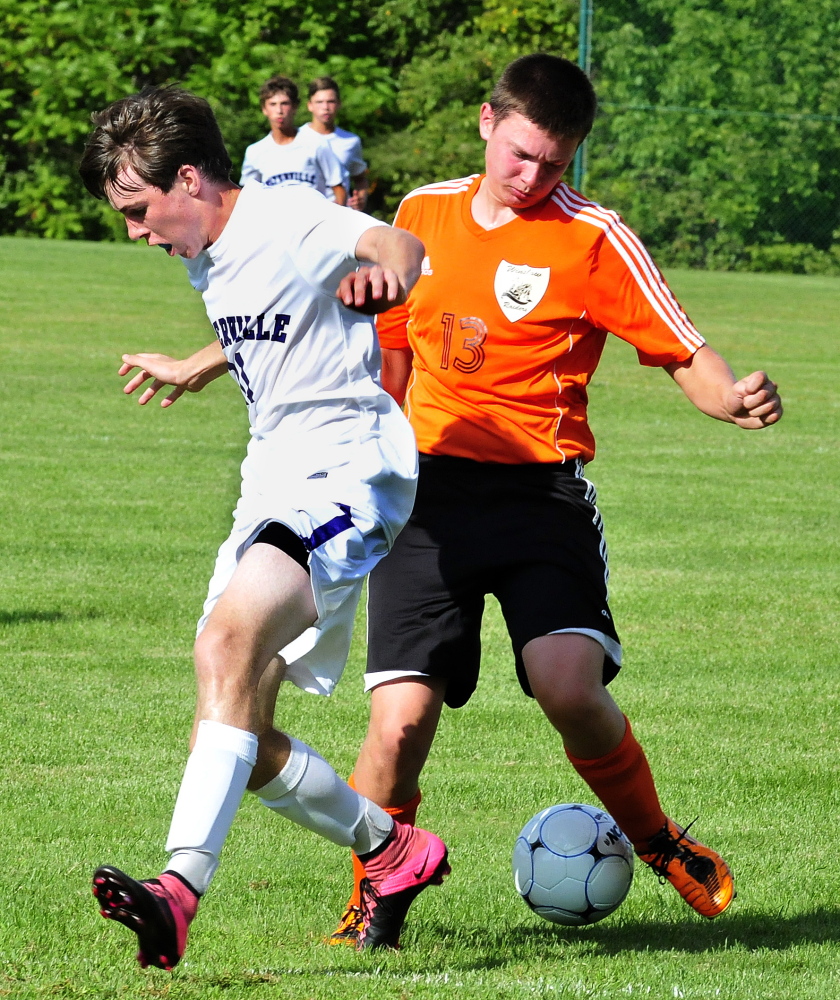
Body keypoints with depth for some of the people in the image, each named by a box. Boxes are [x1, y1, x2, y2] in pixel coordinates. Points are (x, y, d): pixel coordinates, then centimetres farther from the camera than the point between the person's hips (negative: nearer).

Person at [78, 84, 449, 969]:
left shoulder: (287, 223, -11)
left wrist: (381, 268, -54)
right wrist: (192, 371, 56)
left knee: (227, 644, -33)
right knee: (238, 740, 7)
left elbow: (398, 246, -29)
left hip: (345, 473, -10)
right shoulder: (207, 258, 15)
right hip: (271, 488, 10)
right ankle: (394, 851, 29)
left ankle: (180, 890, -45)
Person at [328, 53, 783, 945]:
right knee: (401, 719, -10)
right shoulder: (422, 214, 10)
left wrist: (733, 397, -27)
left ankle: (657, 841, 5)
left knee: (568, 685, -23)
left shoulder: (592, 239, -3)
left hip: (541, 491, -2)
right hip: (429, 491, 3)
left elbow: (685, 354, -5)